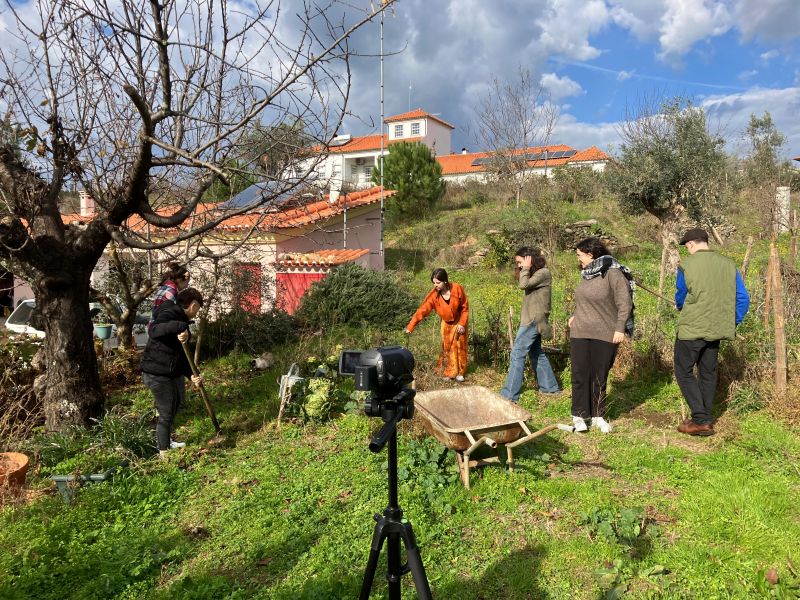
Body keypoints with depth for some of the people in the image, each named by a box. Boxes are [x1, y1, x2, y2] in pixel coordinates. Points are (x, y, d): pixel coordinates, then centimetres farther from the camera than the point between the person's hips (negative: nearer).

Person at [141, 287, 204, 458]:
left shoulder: (182, 321, 13)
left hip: (172, 373, 10)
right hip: (157, 374, -10)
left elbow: (182, 357, 11)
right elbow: (154, 330, -40)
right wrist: (178, 327, -53)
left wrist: (191, 375, -2)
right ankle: (164, 453, 15)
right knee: (166, 414, 0)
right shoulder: (168, 314, -16)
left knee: (172, 408, 26)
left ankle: (167, 442, 47)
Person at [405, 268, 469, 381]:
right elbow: (422, 310, -27)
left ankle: (460, 372, 16)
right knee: (447, 346, 2)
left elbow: (465, 308, -15)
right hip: (446, 323, 1)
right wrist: (410, 327, -33)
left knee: (460, 346, 4)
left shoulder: (457, 289, -27)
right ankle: (449, 372, 15)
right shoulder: (433, 295, -23)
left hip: (459, 322, -1)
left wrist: (462, 323, -18)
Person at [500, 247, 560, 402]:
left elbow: (523, 285, -24)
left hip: (533, 320, -10)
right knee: (536, 353, 18)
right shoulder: (534, 273, 15)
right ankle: (550, 387, 28)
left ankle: (509, 394, -11)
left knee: (517, 353, -11)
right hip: (531, 319, 10)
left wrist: (526, 268, -15)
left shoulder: (543, 272, -13)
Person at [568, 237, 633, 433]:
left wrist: (620, 329, -15)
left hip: (605, 335, -5)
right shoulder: (586, 273, 10)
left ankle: (598, 416, 19)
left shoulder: (613, 273, -11)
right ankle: (579, 416, 14)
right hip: (580, 333, 5)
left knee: (599, 377, 5)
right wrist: (575, 315, 12)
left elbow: (624, 304, -12)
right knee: (580, 375, 4)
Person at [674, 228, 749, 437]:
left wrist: (680, 307, 24)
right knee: (708, 372, 17)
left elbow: (680, 297, 2)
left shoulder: (687, 264, -9)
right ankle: (705, 418, 22)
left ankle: (701, 420, -3)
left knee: (684, 371, 5)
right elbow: (743, 299, 4)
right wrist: (733, 322, 15)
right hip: (717, 328, 5)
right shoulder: (728, 264, 4)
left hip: (692, 328, -5)